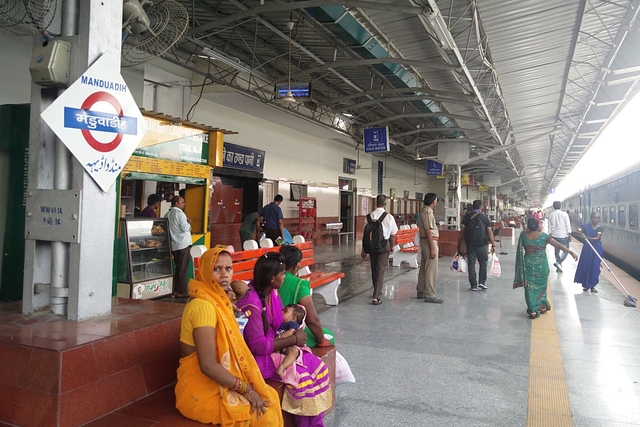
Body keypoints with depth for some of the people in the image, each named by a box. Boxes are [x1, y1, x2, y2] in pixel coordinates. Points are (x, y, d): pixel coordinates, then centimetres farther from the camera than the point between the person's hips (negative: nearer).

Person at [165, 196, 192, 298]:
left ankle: (176, 290, 19)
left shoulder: (167, 214, 10)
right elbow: (185, 228, -17)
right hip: (183, 244, -8)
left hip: (173, 245, 8)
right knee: (183, 269, -1)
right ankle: (181, 291, 1)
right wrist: (189, 223, 2)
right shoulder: (180, 213, -13)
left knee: (178, 267, 16)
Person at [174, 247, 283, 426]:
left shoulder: (217, 299, 6)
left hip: (218, 381, 8)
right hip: (203, 388, -8)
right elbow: (208, 366, -27)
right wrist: (247, 390, -20)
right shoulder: (203, 306, -23)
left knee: (270, 397, 2)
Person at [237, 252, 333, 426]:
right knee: (300, 376, -22)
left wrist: (292, 335, -9)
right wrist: (294, 339, -21)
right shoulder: (251, 303, -27)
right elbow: (259, 345, -29)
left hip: (272, 346, 9)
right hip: (256, 356, -8)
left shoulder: (272, 293, 0)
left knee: (316, 366, -6)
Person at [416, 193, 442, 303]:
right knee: (431, 269, -6)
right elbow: (428, 232, -21)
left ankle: (421, 291, 23)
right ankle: (429, 295, -2)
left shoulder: (424, 211, 13)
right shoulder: (428, 212, -18)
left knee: (424, 268, 15)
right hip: (430, 242, -10)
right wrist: (432, 249, -21)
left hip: (424, 241, 10)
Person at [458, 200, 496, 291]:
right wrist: (493, 245, 3)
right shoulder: (484, 217, 1)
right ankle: (482, 282, 5)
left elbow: (462, 231, -2)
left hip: (470, 244, 1)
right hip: (482, 244, -1)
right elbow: (490, 233, -1)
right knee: (483, 263, 14)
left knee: (471, 264, 5)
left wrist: (459, 244, 4)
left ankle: (473, 285, 6)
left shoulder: (467, 217, 2)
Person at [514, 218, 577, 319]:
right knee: (541, 285, 20)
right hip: (541, 265, 0)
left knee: (530, 287, 7)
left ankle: (533, 311, 5)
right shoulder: (543, 236, -13)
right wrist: (571, 252, -6)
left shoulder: (523, 235, -9)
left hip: (528, 265, 0)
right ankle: (542, 306, 34)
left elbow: (520, 251, 3)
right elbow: (558, 245, -12)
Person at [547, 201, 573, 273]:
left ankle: (559, 267, 21)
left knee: (557, 250, 15)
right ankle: (558, 262, -17)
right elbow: (568, 225, -8)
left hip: (554, 235, 4)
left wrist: (550, 234, 11)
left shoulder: (550, 214, 0)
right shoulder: (564, 214, -9)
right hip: (563, 235, -4)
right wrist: (569, 234, -3)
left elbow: (549, 225, 4)